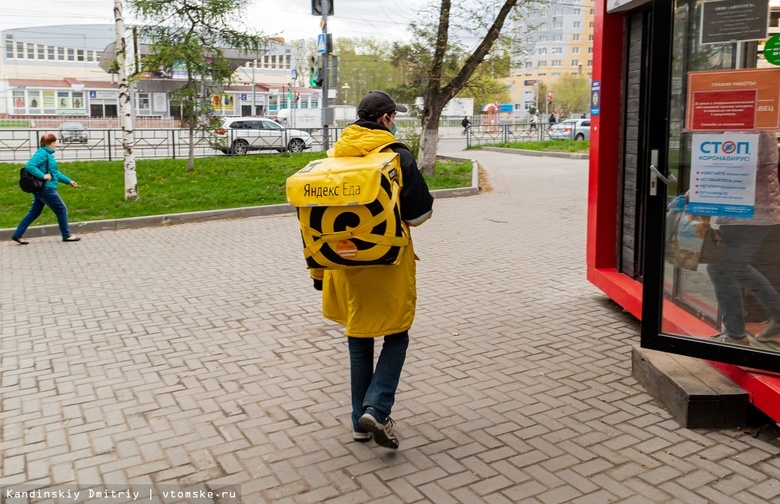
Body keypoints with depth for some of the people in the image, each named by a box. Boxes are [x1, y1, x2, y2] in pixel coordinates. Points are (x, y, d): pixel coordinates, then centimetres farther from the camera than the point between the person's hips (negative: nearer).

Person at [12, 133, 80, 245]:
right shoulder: (42, 153, -14)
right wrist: (42, 175, -26)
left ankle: (17, 235, 17)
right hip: (46, 189, -10)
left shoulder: (48, 154, 15)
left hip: (41, 189, 10)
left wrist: (68, 181, 19)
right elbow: (29, 166, -25)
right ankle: (66, 235, 8)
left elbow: (55, 173, 22)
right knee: (61, 210, 0)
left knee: (34, 212, 14)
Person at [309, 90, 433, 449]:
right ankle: (377, 409, -4)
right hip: (388, 262, -4)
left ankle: (360, 420, 22)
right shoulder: (397, 156, -10)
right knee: (396, 335, 12)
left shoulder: (336, 155, 4)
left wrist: (319, 270, 12)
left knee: (358, 340, 16)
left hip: (346, 261, 5)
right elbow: (421, 212, -9)